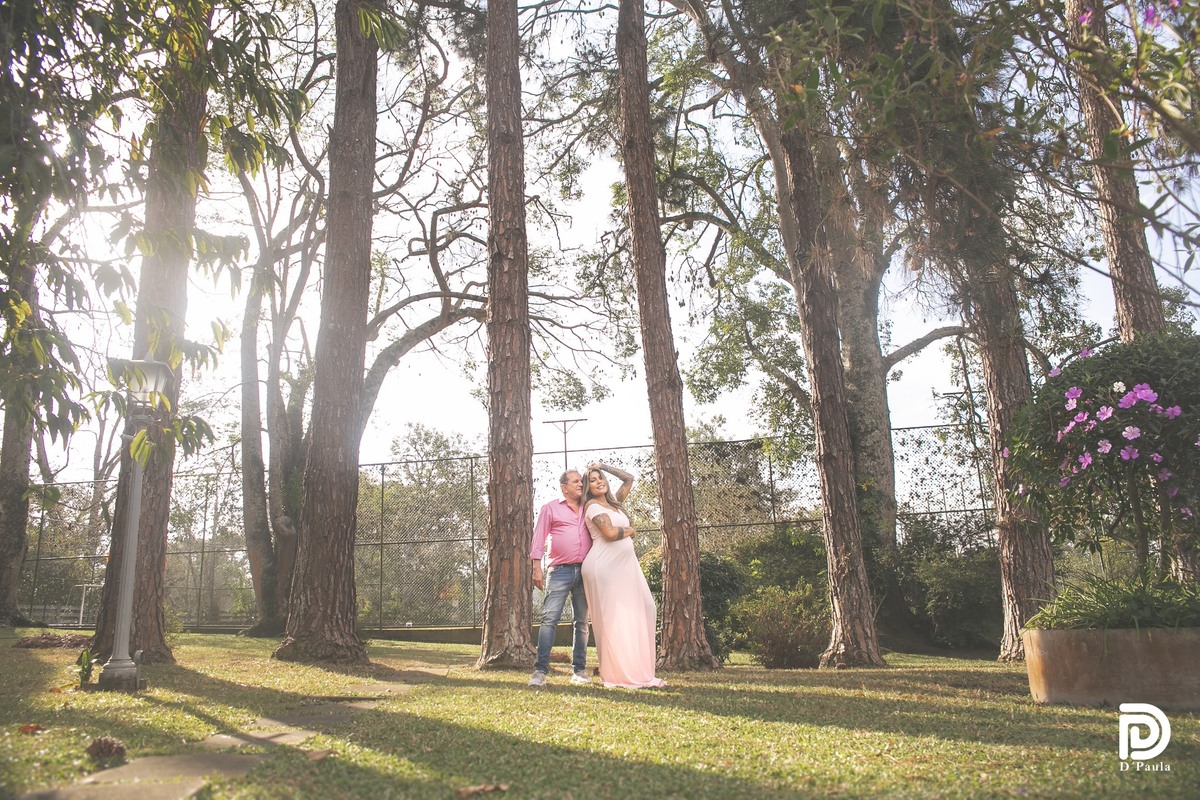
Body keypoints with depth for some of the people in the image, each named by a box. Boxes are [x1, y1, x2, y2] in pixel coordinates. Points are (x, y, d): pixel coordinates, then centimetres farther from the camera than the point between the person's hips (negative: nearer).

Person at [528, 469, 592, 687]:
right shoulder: (551, 508, 7)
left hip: (585, 571, 4)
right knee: (549, 619, -11)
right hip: (559, 571, -4)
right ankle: (540, 670, -10)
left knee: (582, 621, 5)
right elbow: (539, 538, 3)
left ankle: (579, 670, 11)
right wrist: (537, 568, -6)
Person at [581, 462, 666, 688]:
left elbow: (629, 479, 24)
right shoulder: (593, 506, -6)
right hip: (604, 566, -8)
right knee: (613, 619, -6)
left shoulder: (614, 502, 17)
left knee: (639, 611, 2)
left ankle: (637, 672, 6)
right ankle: (618, 675, 1)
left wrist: (604, 466, 18)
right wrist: (630, 531, 0)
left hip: (624, 564, 8)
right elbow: (610, 533, -18)